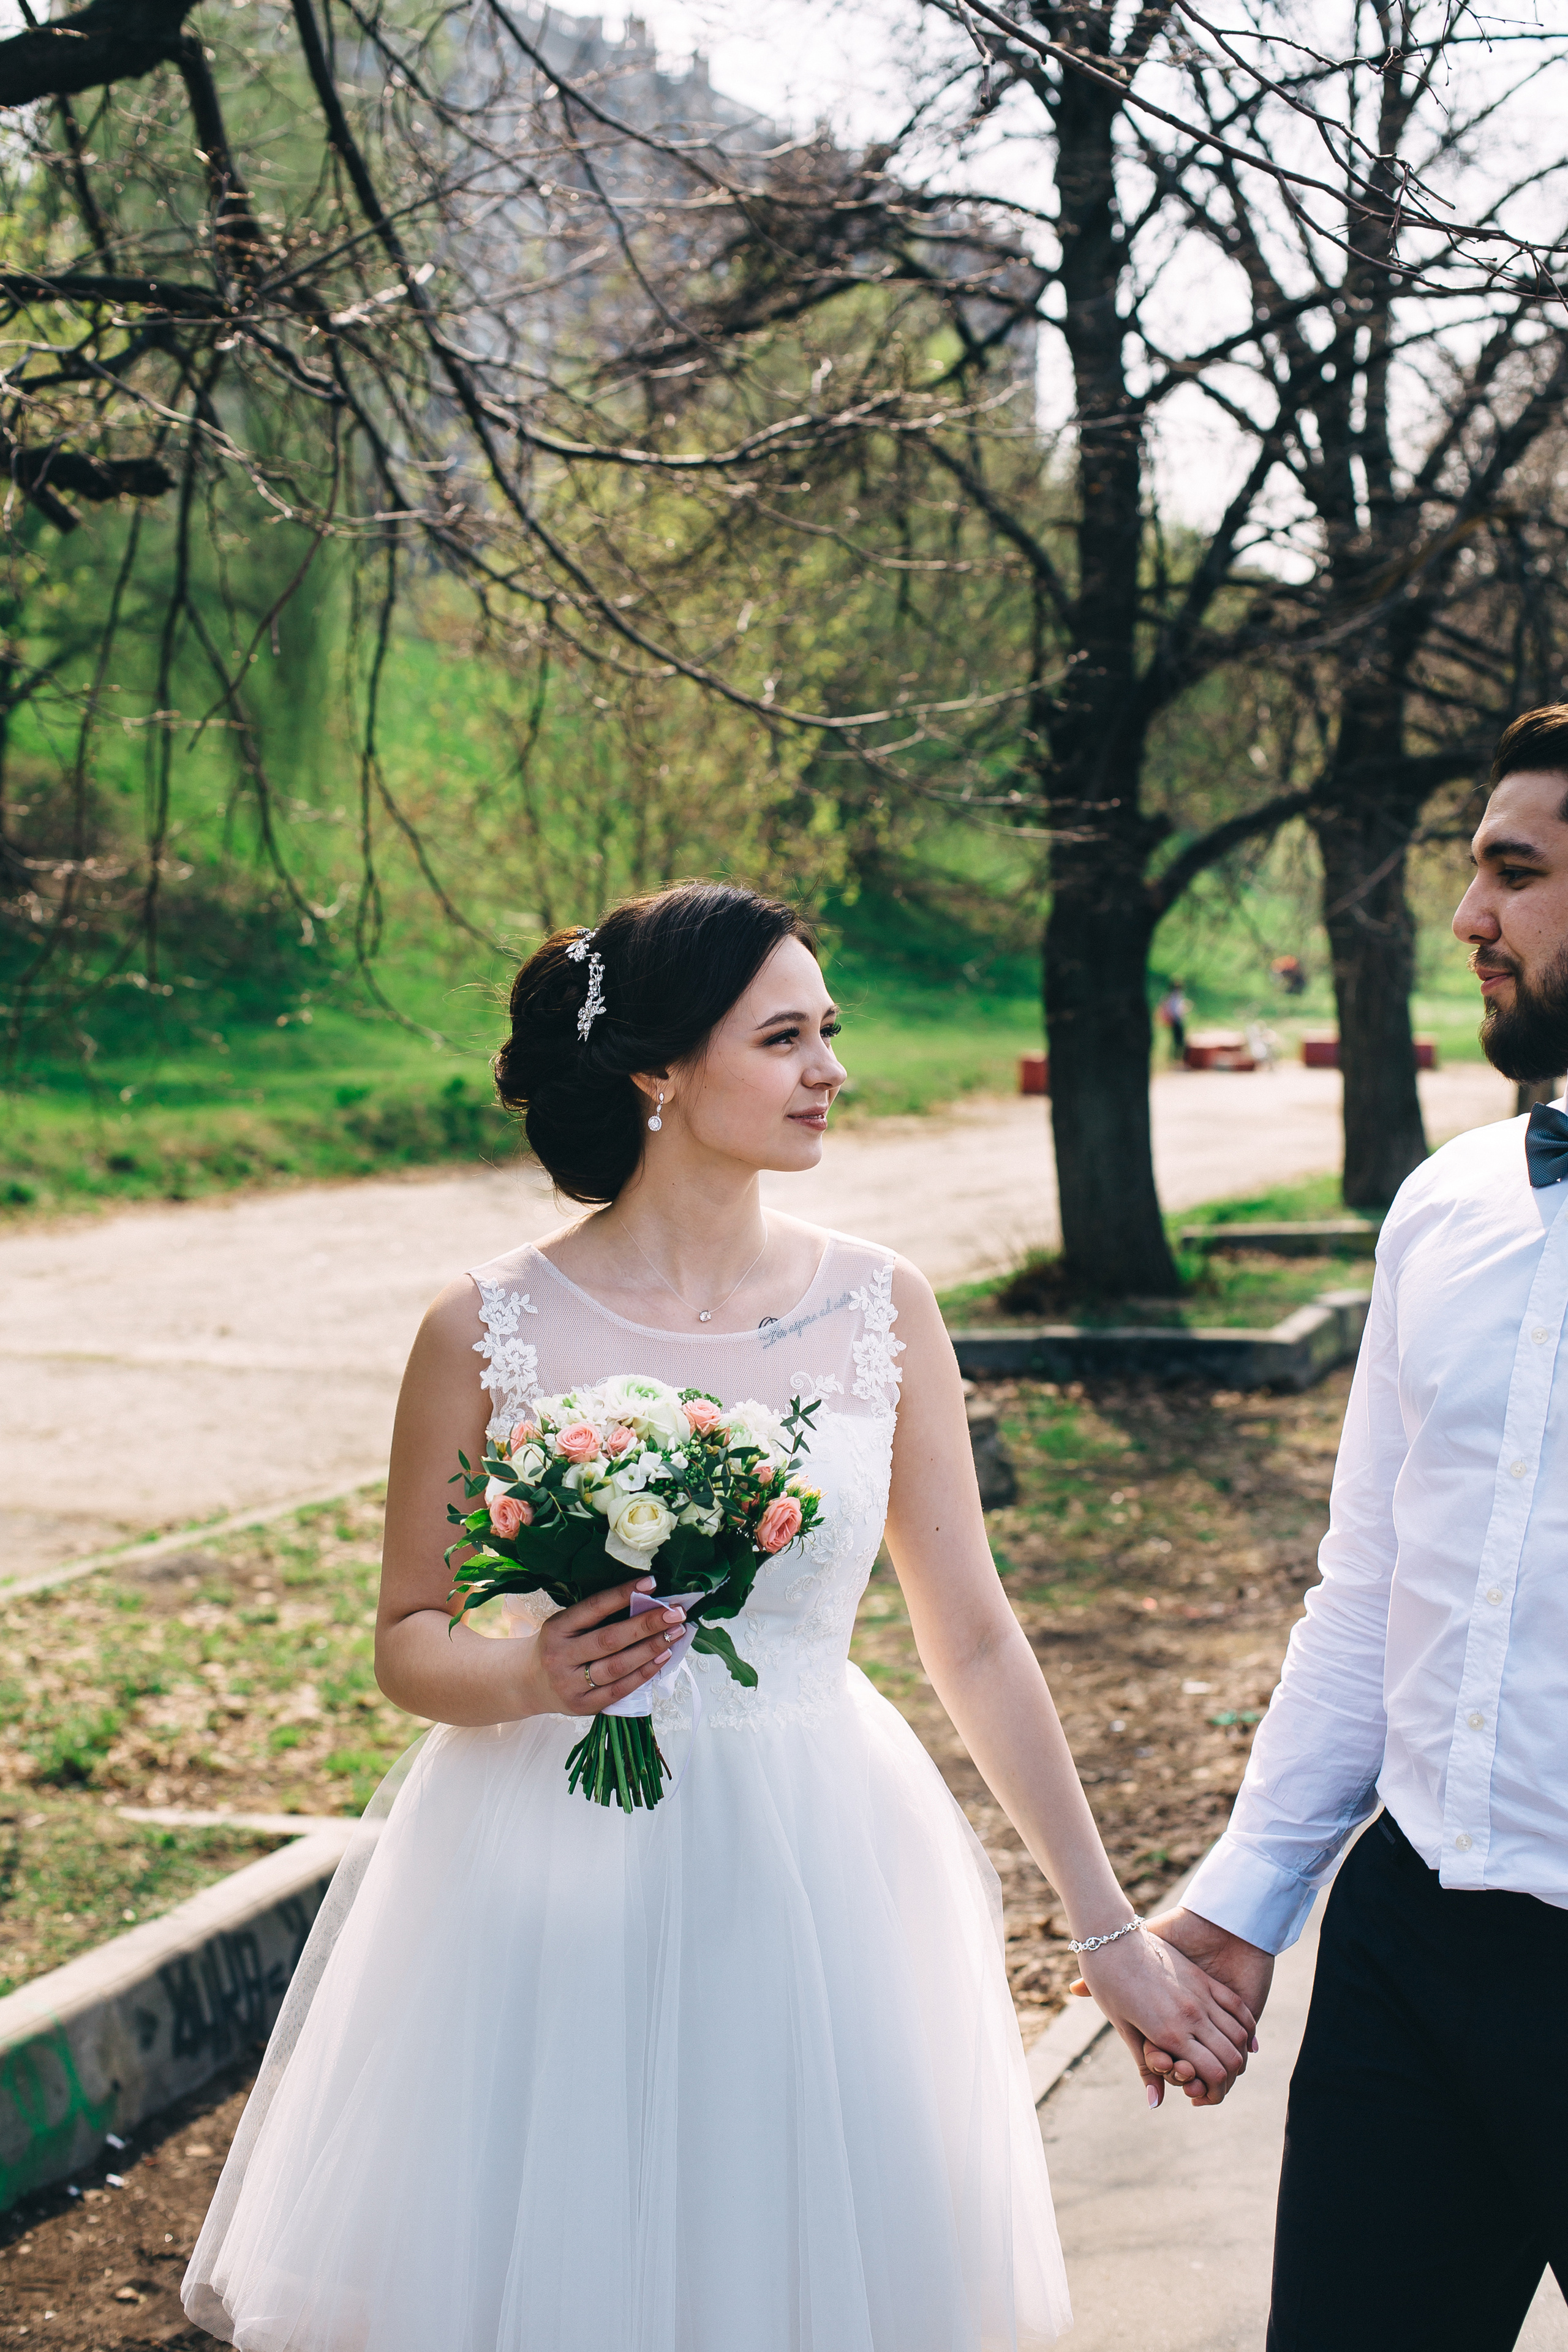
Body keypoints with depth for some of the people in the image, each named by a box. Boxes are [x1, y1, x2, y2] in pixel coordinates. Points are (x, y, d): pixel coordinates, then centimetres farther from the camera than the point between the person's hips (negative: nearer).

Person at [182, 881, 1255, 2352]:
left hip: (817, 1882, 2)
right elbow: (407, 1643, 2)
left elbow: (973, 1640, 3)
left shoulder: (880, 1310, -2)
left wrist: (1109, 1930, 4)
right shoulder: (490, 1329, -8)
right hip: (554, 1885, -1)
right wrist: (530, 1677, -20)